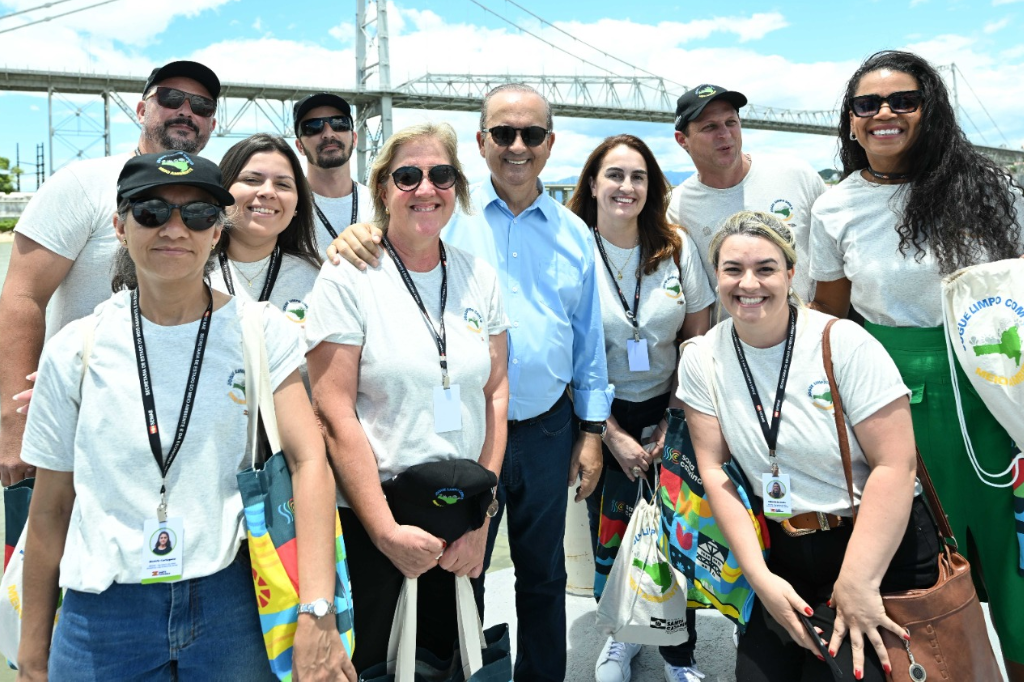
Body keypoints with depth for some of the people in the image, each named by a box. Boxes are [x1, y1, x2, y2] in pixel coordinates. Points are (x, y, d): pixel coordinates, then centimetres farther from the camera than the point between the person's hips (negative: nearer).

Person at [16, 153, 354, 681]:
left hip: (233, 601, -1)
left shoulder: (262, 332, -4)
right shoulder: (75, 349, 1)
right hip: (103, 611, 2)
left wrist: (316, 615, -23)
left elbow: (308, 461, -14)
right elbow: (51, 506, 6)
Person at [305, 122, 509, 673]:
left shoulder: (480, 277, 4)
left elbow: (495, 393, 3)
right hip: (370, 522, -3)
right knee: (365, 661, 12)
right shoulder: (348, 277, -9)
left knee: (452, 653, 18)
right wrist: (386, 532, -14)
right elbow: (334, 414, -13)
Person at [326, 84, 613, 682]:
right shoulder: (447, 217, -4)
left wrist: (592, 432, 6)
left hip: (547, 430, 3)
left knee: (544, 575, 19)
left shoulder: (574, 233, 4)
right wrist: (355, 238, -30)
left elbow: (589, 337, 7)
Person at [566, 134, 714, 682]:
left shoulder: (677, 246, -3)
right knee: (608, 531, 10)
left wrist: (675, 420, -6)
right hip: (601, 415, -1)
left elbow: (699, 338, 0)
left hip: (667, 409, 1)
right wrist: (613, 435, -10)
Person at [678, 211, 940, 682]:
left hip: (884, 553, -3)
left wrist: (857, 583, -19)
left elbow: (894, 465, -17)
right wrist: (758, 575, -12)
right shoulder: (701, 361, -5)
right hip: (785, 558, 3)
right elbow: (714, 469, -4)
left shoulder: (844, 344, -15)